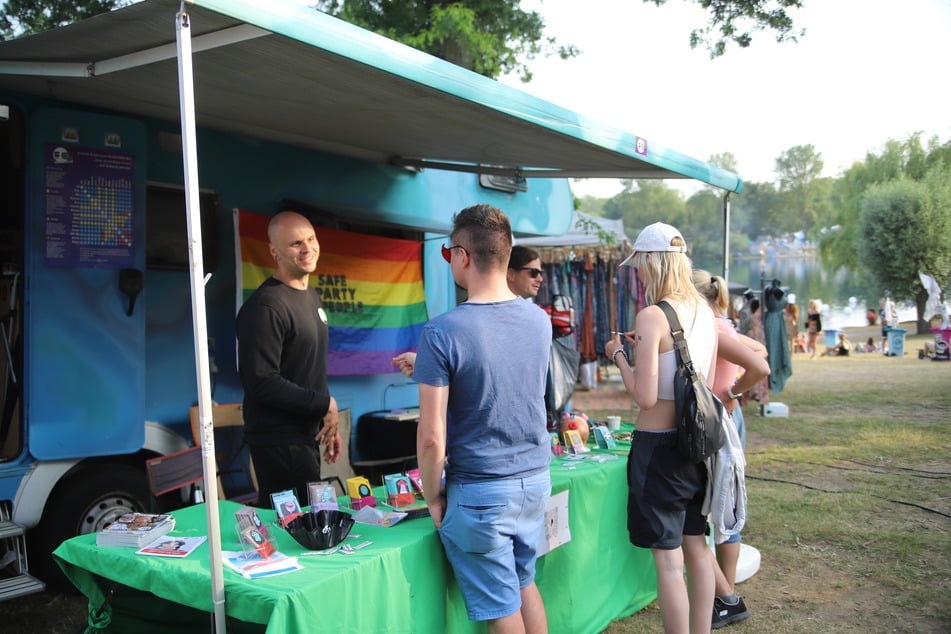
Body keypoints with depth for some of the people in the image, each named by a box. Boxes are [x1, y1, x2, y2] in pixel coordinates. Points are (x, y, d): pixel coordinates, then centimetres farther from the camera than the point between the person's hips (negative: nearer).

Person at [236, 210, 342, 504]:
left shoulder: (311, 296, 13)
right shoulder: (265, 307, -17)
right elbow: (262, 383, -22)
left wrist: (329, 425, 17)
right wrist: (325, 404, -14)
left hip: (306, 436, 9)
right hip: (279, 442, -9)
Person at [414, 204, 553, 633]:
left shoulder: (441, 333, -20)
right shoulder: (540, 320, -1)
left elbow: (432, 439, -20)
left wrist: (432, 496, -2)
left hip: (480, 493, -6)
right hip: (536, 479, 6)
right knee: (525, 584, 24)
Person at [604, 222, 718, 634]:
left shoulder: (652, 316, -17)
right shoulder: (705, 312, 6)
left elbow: (645, 396, -19)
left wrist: (619, 355, -4)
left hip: (659, 446, -8)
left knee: (668, 560, 2)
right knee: (697, 549, 18)